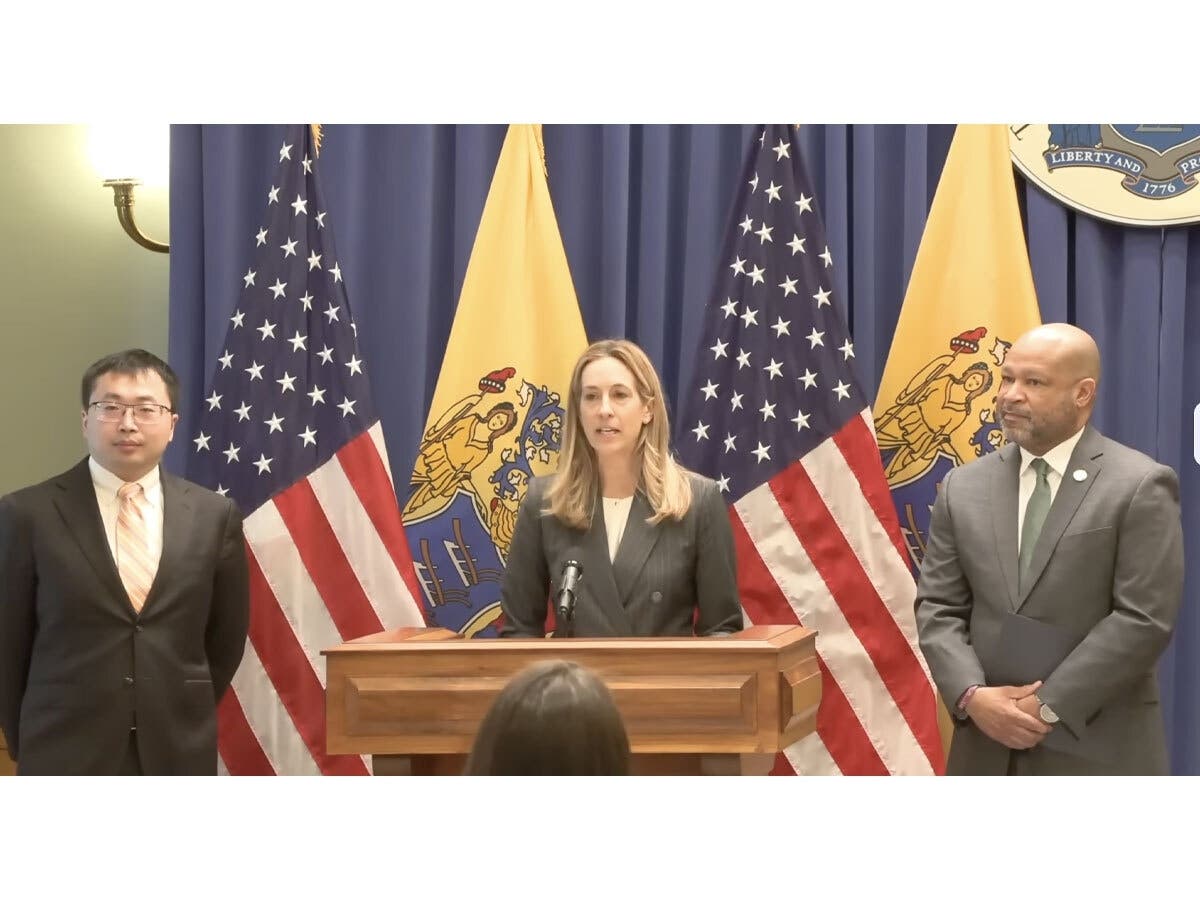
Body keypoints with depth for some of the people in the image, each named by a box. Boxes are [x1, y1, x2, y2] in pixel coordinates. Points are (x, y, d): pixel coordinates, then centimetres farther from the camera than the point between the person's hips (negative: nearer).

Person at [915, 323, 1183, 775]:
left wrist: (1050, 706, -15)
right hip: (987, 741, 4)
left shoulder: (1140, 487, -6)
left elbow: (1145, 618, -13)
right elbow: (937, 607, 7)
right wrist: (972, 696, -11)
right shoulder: (964, 487, 9)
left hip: (1096, 746, -4)